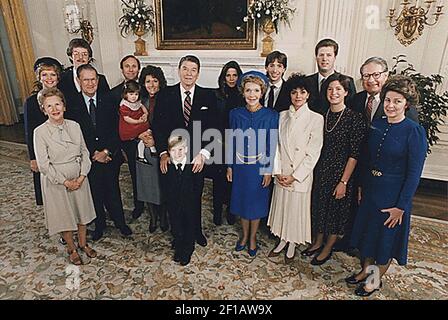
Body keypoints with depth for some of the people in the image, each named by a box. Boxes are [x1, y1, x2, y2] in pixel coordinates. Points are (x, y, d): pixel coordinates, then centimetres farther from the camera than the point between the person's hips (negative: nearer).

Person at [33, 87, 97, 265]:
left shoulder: (74, 126, -3)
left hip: (79, 178, 3)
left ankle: (83, 244, 38)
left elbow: (85, 152, 0)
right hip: (56, 182, -3)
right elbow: (43, 165, -14)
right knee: (64, 215, 12)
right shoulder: (40, 132, -14)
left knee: (81, 211, 17)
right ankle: (71, 249, 34)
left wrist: (81, 176, -10)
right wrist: (65, 182, -15)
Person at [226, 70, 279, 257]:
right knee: (241, 200, 15)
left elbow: (272, 145, -7)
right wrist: (229, 166, 2)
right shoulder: (236, 114, -2)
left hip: (259, 167, -2)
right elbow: (231, 141, 2)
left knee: (256, 201, 12)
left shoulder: (271, 115, -10)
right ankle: (245, 235, 37)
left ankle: (253, 237, 33)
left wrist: (268, 170, -8)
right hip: (240, 166, 2)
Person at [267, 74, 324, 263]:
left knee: (297, 209, 9)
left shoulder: (316, 119, -8)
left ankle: (292, 245, 32)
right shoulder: (282, 116, 4)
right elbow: (276, 145, 3)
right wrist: (277, 172, -6)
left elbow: (313, 153, -11)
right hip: (281, 174, 4)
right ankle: (282, 240, 37)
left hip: (301, 175, -3)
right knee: (281, 206, 14)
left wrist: (295, 176, -13)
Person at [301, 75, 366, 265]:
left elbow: (354, 154, -14)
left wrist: (344, 181, -16)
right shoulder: (322, 115, 2)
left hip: (342, 172, -5)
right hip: (321, 170, 5)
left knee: (337, 210, 12)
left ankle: (327, 249, 32)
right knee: (319, 206, 17)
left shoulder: (354, 118, -13)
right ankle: (317, 242, 39)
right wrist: (313, 170, 4)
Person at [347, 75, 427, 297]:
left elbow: (414, 173, -15)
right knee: (367, 233, 19)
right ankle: (365, 271, 41)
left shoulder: (414, 131, -16)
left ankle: (376, 279, 34)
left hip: (393, 196, -5)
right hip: (371, 190, 6)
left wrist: (401, 206, -15)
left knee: (386, 238, 12)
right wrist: (361, 187, 9)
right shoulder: (377, 125, 1)